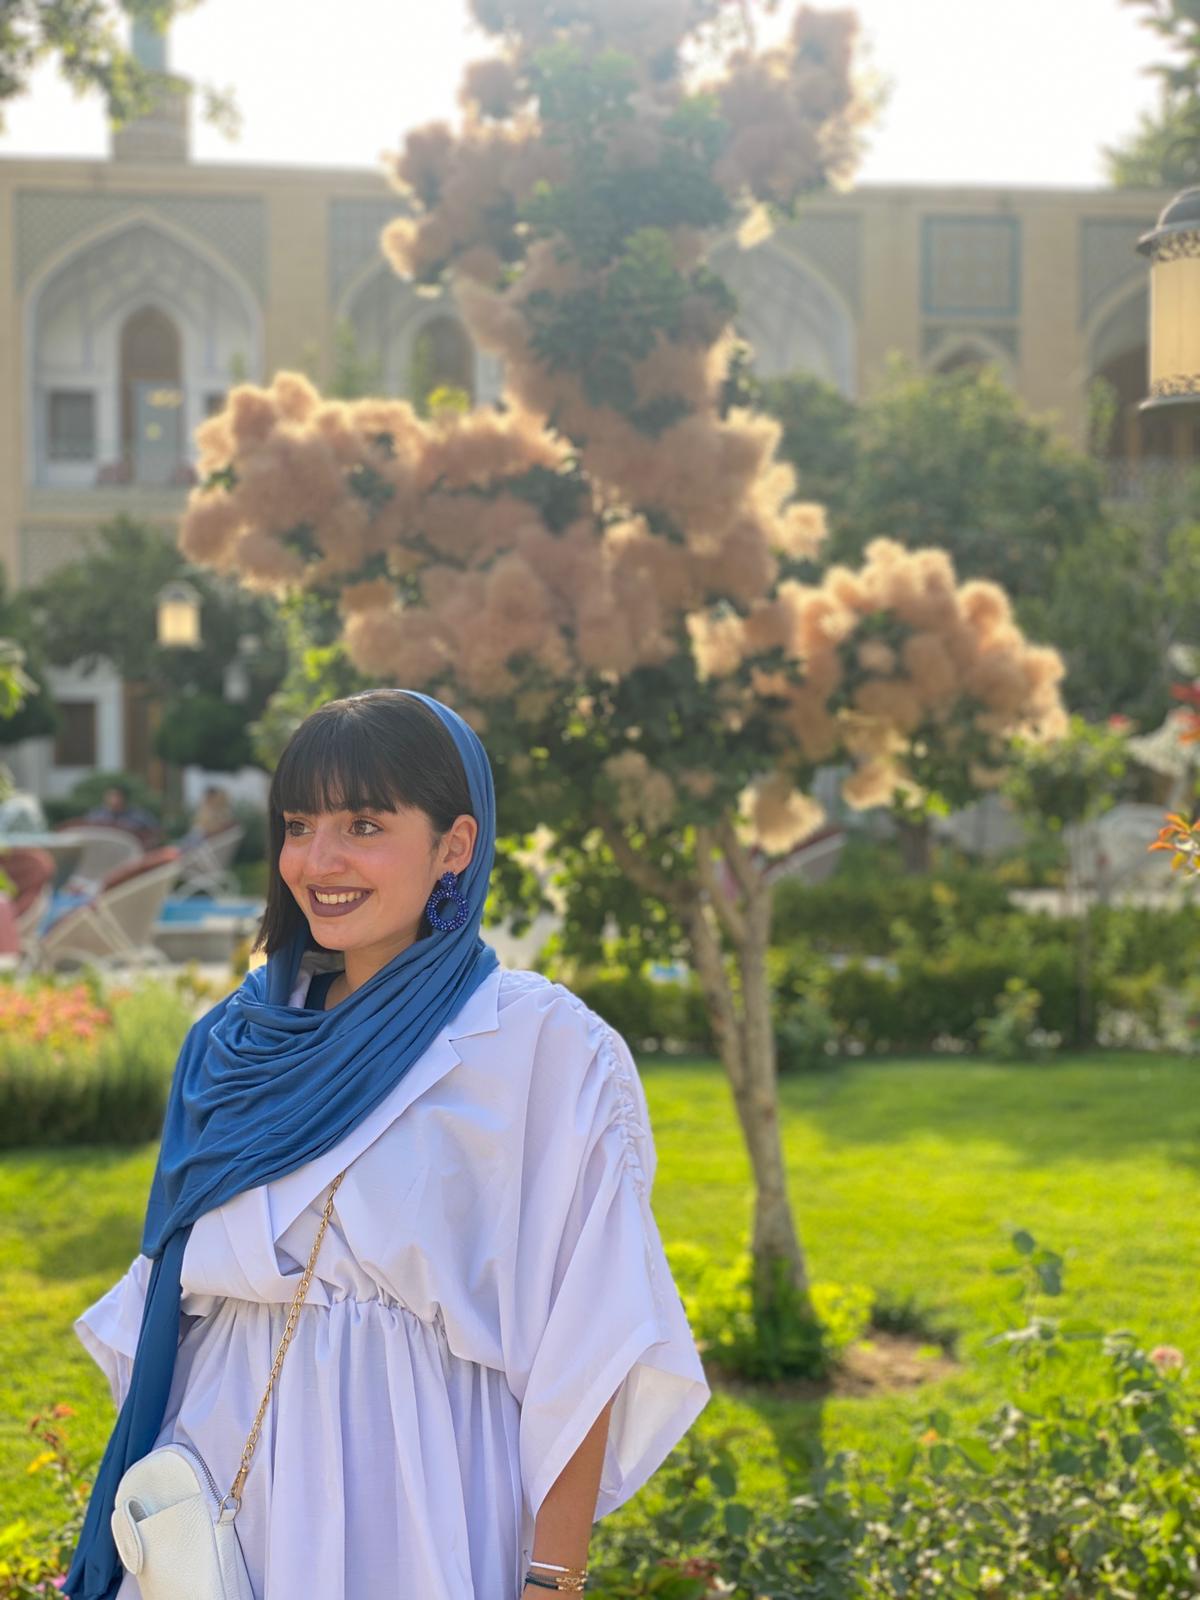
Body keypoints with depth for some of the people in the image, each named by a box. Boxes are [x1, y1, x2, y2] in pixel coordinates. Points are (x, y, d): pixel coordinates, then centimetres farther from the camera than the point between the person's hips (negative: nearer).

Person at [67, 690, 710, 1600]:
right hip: (226, 1484, 5)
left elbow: (578, 1348, -11)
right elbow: (169, 1302, 13)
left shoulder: (542, 1045, -8)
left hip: (421, 1500, -4)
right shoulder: (234, 1048, 7)